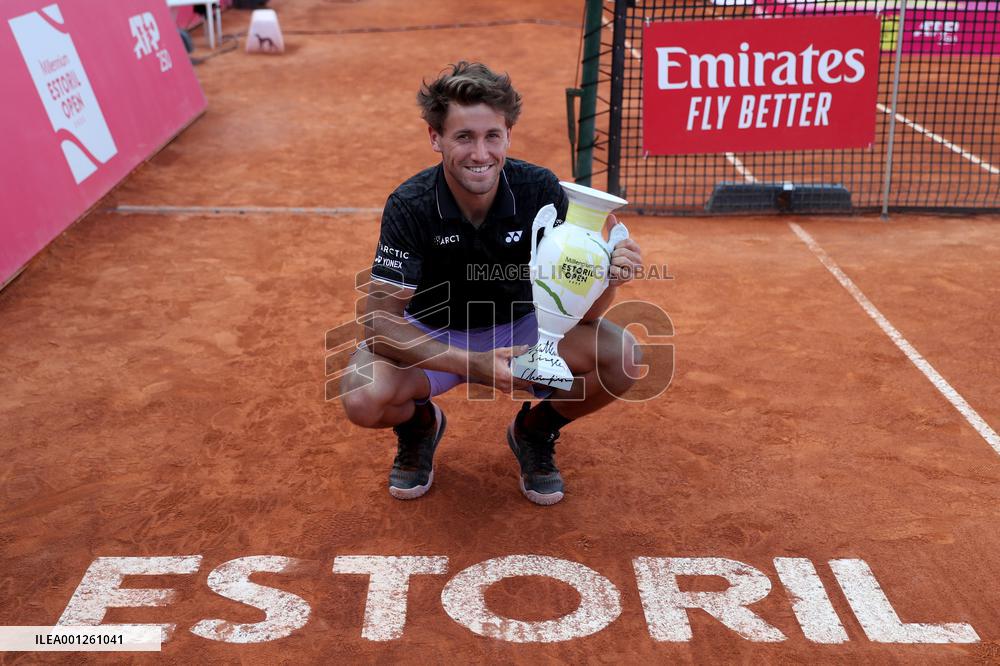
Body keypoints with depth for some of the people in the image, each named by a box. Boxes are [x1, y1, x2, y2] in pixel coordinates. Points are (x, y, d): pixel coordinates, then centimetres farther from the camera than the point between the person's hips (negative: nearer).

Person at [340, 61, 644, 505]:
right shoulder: (410, 206, -24)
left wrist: (608, 278, -42)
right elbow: (380, 323, -27)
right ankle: (419, 424, 9)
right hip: (432, 337, -1)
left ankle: (535, 432, 8)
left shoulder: (540, 191, -20)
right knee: (362, 398, -31)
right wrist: (472, 364, -40)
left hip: (521, 328, 2)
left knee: (622, 358, -24)